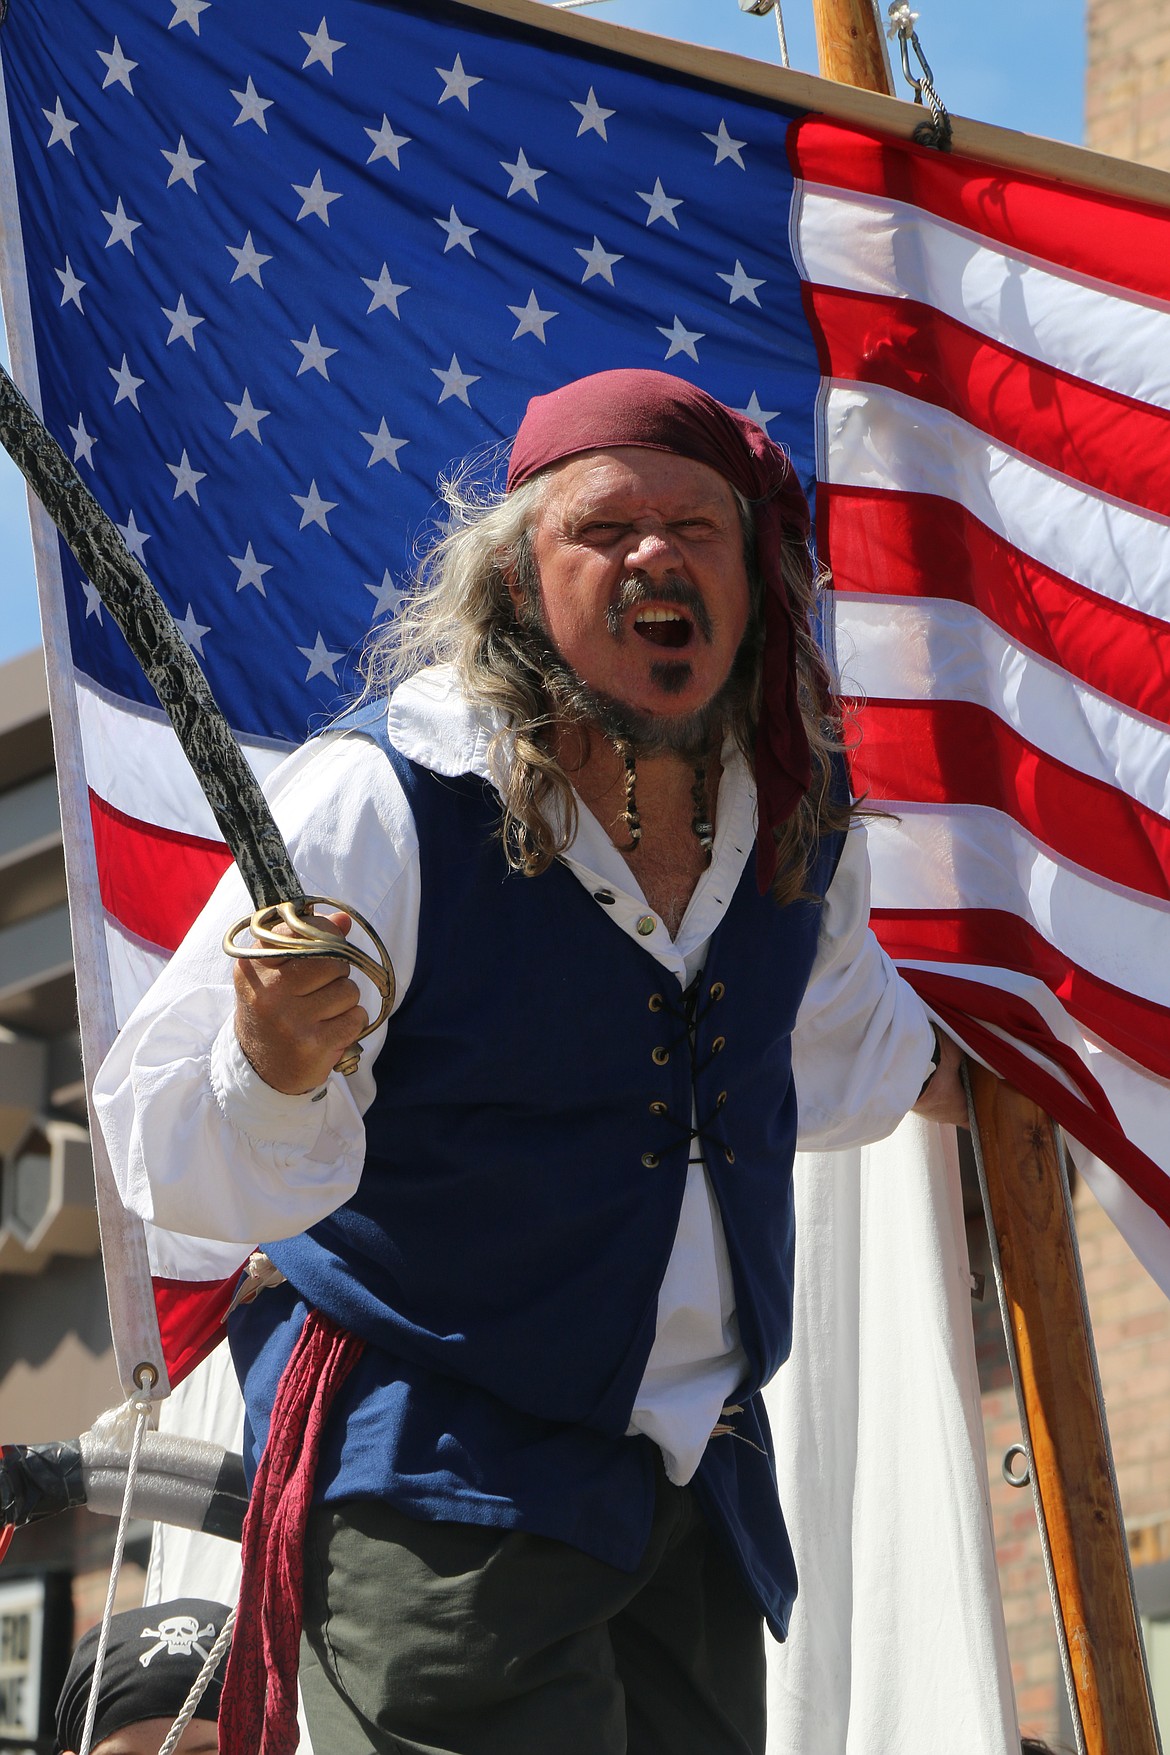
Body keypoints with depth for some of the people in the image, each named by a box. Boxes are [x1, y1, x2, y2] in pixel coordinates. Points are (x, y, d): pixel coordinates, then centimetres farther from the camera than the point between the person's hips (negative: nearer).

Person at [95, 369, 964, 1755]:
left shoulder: (799, 802, 3)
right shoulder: (382, 799, -17)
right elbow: (171, 1153, -20)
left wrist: (965, 1084, 44)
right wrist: (268, 1067, -41)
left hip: (703, 1478, 7)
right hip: (444, 1495, -6)